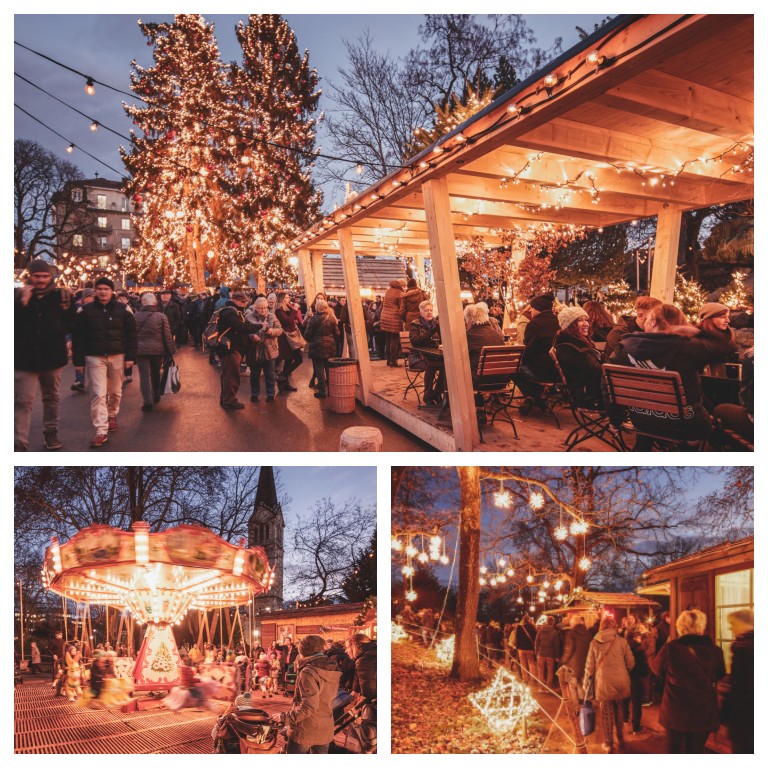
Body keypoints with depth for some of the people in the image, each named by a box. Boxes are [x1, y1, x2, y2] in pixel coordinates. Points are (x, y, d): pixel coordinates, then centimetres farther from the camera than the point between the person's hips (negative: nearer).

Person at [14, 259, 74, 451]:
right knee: (23, 401, -8)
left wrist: (57, 329, -13)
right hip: (24, 357, -1)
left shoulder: (62, 296, 0)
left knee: (51, 397, 17)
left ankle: (51, 433, 33)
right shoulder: (19, 295, -1)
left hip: (52, 356, 2)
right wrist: (22, 304, -18)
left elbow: (70, 323, 5)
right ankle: (19, 444, -11)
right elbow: (13, 323, -7)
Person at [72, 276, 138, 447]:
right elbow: (78, 337, 2)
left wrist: (130, 356, -4)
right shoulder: (85, 311, 0)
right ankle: (101, 431, -5)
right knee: (98, 394, -7)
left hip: (117, 356, 1)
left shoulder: (123, 309, 1)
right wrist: (78, 361, -2)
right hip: (94, 357, -1)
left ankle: (112, 415, 41)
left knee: (115, 391, 13)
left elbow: (131, 334, 3)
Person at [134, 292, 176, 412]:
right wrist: (171, 351, 2)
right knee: (155, 373, 19)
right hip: (157, 350, 1)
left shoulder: (135, 316, 0)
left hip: (141, 350, 0)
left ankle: (148, 401, -10)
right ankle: (156, 396, 32)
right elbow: (167, 336, -5)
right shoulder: (161, 317, -6)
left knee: (144, 375, 0)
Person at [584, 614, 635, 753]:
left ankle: (608, 744, 19)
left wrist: (587, 683, 13)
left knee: (606, 713, 11)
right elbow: (630, 663, -1)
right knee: (618, 710, 21)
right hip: (620, 682, 1)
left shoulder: (594, 642, -4)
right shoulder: (622, 641, -6)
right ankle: (620, 739, 31)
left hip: (603, 683, -1)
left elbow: (589, 666, 0)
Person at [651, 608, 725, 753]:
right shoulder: (714, 650, -12)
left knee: (674, 750, 16)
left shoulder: (671, 648, -15)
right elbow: (720, 675, 9)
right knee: (696, 751, 13)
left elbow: (656, 668, 4)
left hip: (675, 711, -1)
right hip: (703, 712, 1)